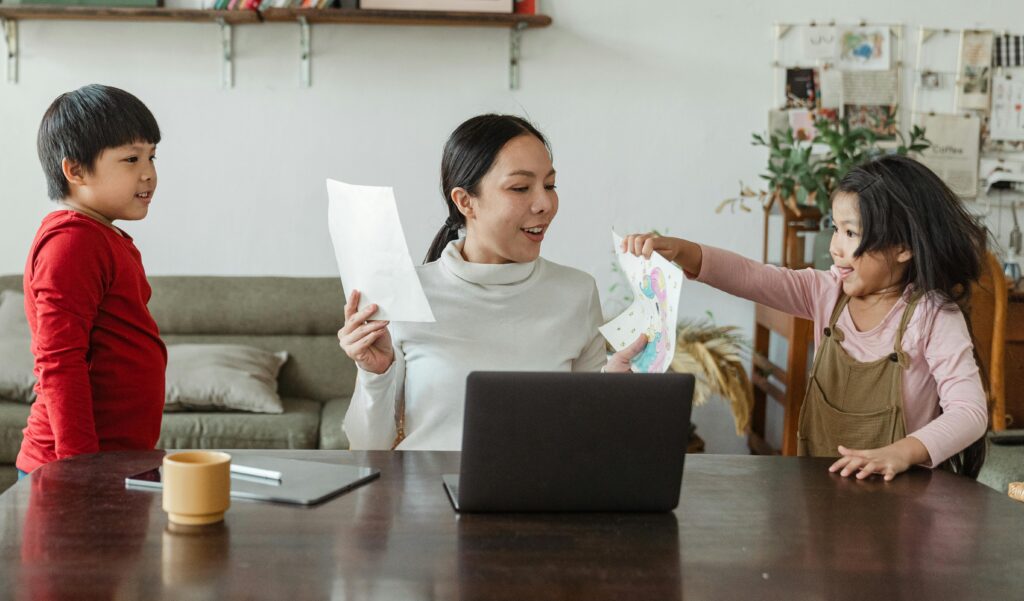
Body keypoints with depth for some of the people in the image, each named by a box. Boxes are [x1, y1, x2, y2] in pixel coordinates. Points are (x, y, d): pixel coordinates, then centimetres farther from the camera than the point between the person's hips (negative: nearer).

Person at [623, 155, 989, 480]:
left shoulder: (935, 317, -10)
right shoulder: (829, 292, 5)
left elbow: (970, 412, -18)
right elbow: (750, 277, -4)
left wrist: (902, 453, -34)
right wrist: (679, 251, -20)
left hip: (903, 488, -3)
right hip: (821, 484, 3)